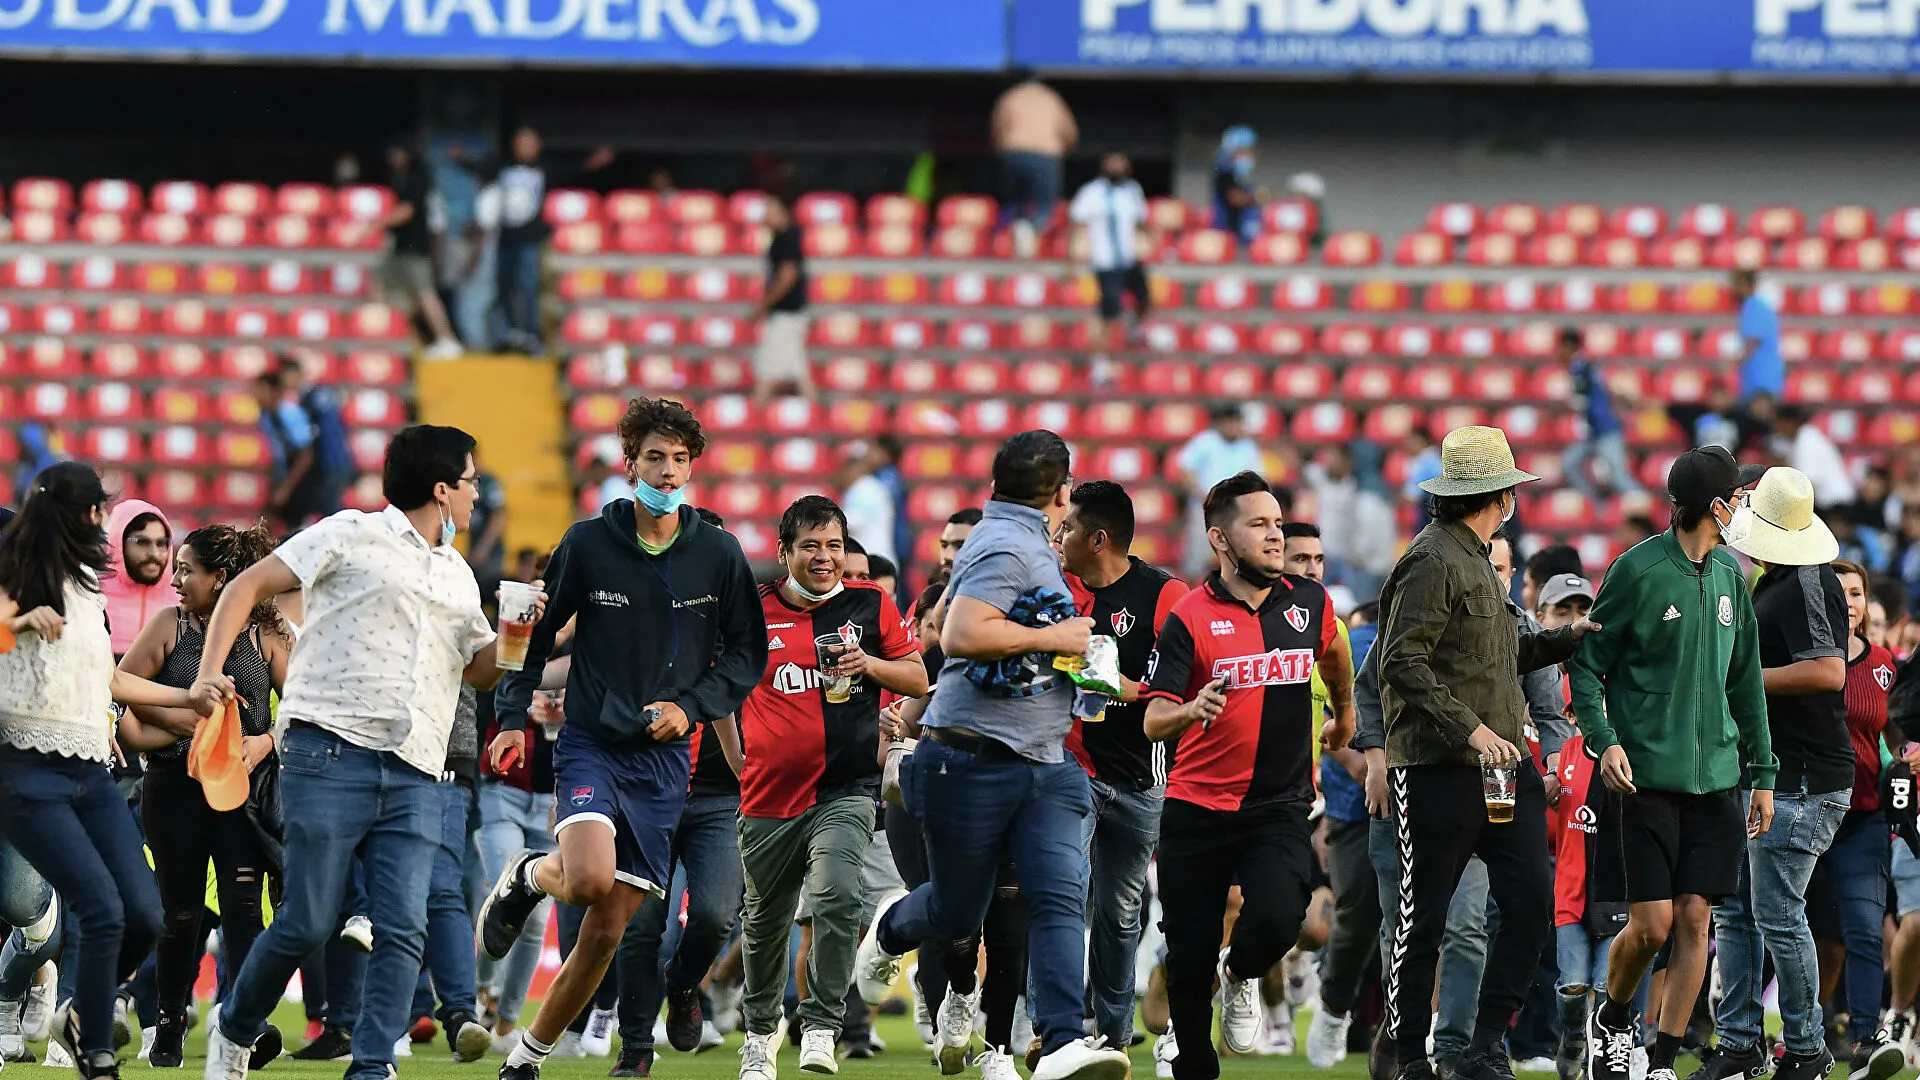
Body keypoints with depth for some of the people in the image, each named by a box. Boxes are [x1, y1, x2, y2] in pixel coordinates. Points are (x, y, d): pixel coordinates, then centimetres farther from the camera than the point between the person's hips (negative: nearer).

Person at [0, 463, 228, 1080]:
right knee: (104, 912, -17)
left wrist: (190, 699, 33)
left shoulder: (87, 587, 20)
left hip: (90, 774, 7)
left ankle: (81, 1020, 21)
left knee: (144, 915, -2)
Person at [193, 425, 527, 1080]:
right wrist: (211, 672, -8)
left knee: (404, 929, -10)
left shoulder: (458, 577, 24)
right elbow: (248, 586, 3)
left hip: (414, 779, 6)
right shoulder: (352, 536, 4)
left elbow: (481, 671, 35)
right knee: (308, 924, -6)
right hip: (331, 754, -6)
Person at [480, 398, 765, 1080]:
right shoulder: (588, 544, -3)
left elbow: (748, 651, 8)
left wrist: (691, 706, -6)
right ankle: (529, 877, 7)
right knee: (589, 880, -29)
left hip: (663, 758, 2)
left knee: (607, 933, 2)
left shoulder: (718, 554, 1)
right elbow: (535, 631, 8)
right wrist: (513, 715, 0)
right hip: (591, 742, -2)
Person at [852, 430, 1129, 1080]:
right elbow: (960, 636, -27)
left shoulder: (1017, 541, 15)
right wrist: (1052, 638, -17)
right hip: (975, 763, -9)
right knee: (957, 915, 8)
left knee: (1061, 898, -11)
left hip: (1046, 765, 9)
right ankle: (890, 930, 42)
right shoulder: (1011, 546, -15)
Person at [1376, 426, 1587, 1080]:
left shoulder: (1474, 560, 20)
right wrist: (1470, 728, -21)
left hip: (1496, 763, 9)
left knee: (1531, 901, -1)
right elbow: (1403, 664, -17)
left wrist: (1560, 641, 20)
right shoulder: (1434, 562, -10)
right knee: (1423, 921, -1)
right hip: (1436, 771, -9)